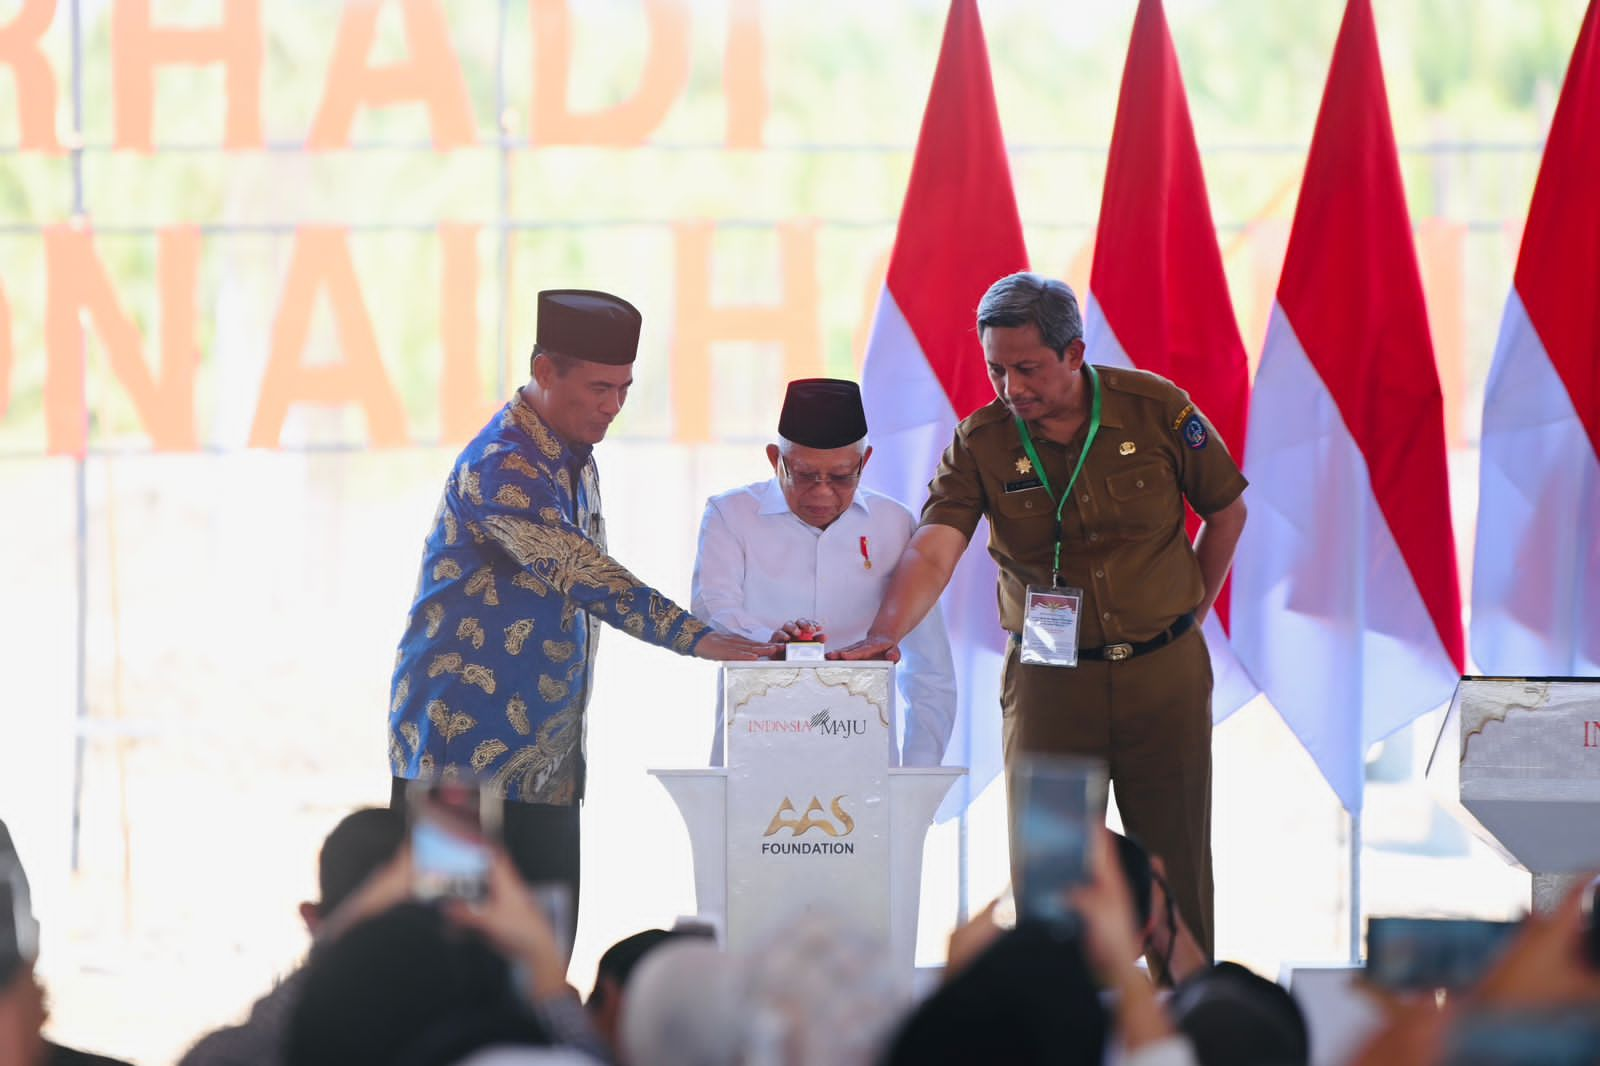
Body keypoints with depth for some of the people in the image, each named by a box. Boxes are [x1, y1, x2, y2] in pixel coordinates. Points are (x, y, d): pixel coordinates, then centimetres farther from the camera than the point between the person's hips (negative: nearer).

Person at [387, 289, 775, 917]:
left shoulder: (575, 460, 14)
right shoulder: (501, 468, -18)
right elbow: (582, 576, -29)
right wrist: (697, 639, -35)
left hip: (546, 760, 9)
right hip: (466, 749, -9)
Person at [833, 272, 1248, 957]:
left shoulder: (1155, 410, -6)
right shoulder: (980, 443, -7)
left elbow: (1227, 511, 9)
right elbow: (933, 550, -20)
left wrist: (1190, 613, 7)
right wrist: (884, 635, -37)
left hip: (1164, 671, 0)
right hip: (1048, 679, 0)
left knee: (1176, 864, 5)